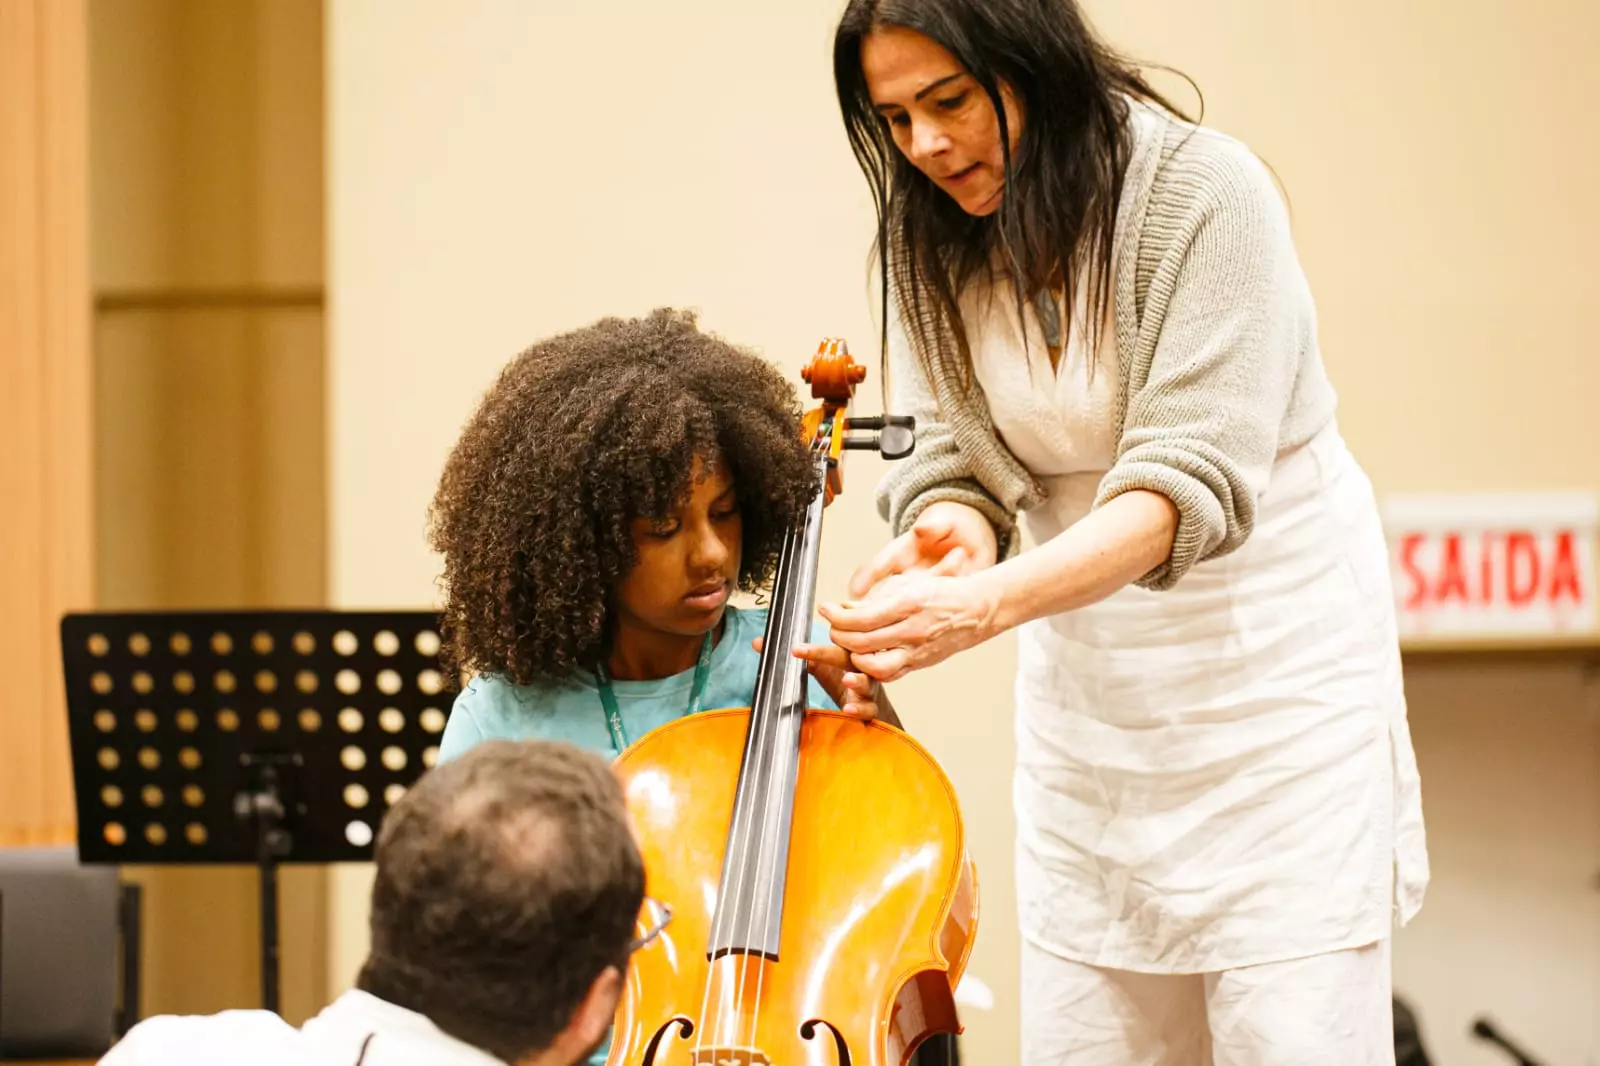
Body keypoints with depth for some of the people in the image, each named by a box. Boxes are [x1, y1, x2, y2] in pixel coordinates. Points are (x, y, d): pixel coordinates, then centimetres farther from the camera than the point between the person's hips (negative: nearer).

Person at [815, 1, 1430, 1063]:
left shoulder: (1205, 190, -20)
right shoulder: (932, 241, -2)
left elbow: (1189, 480, -27)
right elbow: (941, 455, -2)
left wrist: (986, 602, -40)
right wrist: (955, 523, -28)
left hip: (1276, 665, -5)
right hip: (1088, 687, 5)